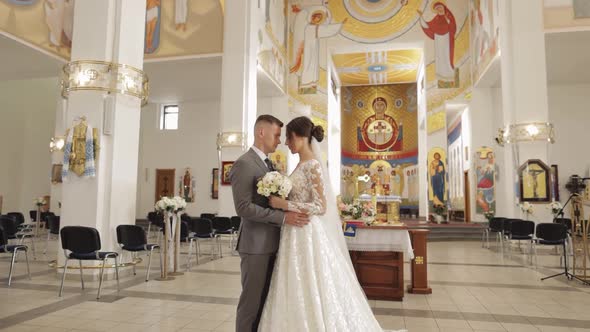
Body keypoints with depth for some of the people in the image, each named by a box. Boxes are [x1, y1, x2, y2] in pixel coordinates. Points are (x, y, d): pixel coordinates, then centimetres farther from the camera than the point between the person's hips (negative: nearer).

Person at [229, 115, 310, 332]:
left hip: (271, 243, 9)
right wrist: (283, 217, -24)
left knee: (267, 300, 15)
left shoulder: (268, 164, 16)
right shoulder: (244, 164, -13)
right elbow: (244, 207, -21)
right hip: (256, 244, -9)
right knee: (252, 301, 1)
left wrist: (291, 210, 6)